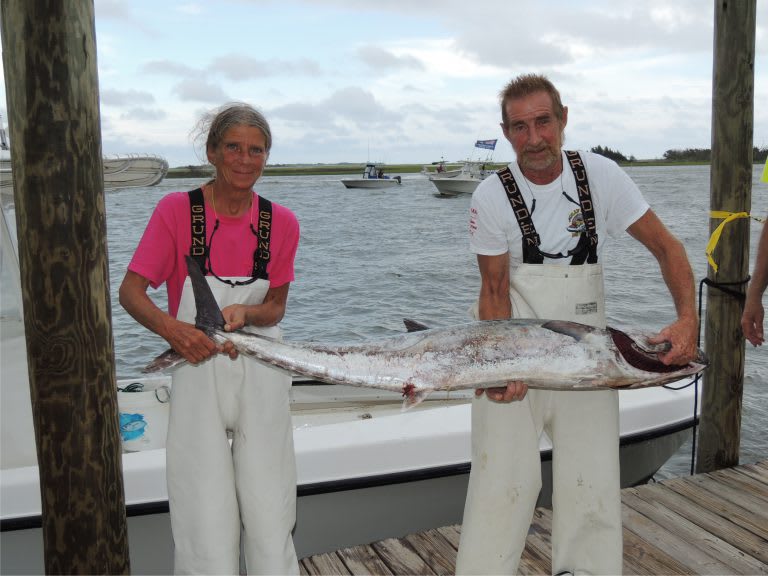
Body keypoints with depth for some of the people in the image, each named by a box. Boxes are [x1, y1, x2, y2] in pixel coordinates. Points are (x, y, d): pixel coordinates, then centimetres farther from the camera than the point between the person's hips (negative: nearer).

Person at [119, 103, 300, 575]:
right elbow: (131, 290, -7)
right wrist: (169, 326, -26)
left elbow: (276, 308, 4)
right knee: (206, 525, 2)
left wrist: (244, 313, -19)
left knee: (270, 519, 5)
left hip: (262, 379, 2)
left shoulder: (281, 222, 0)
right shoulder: (176, 210, -6)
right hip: (198, 374, -1)